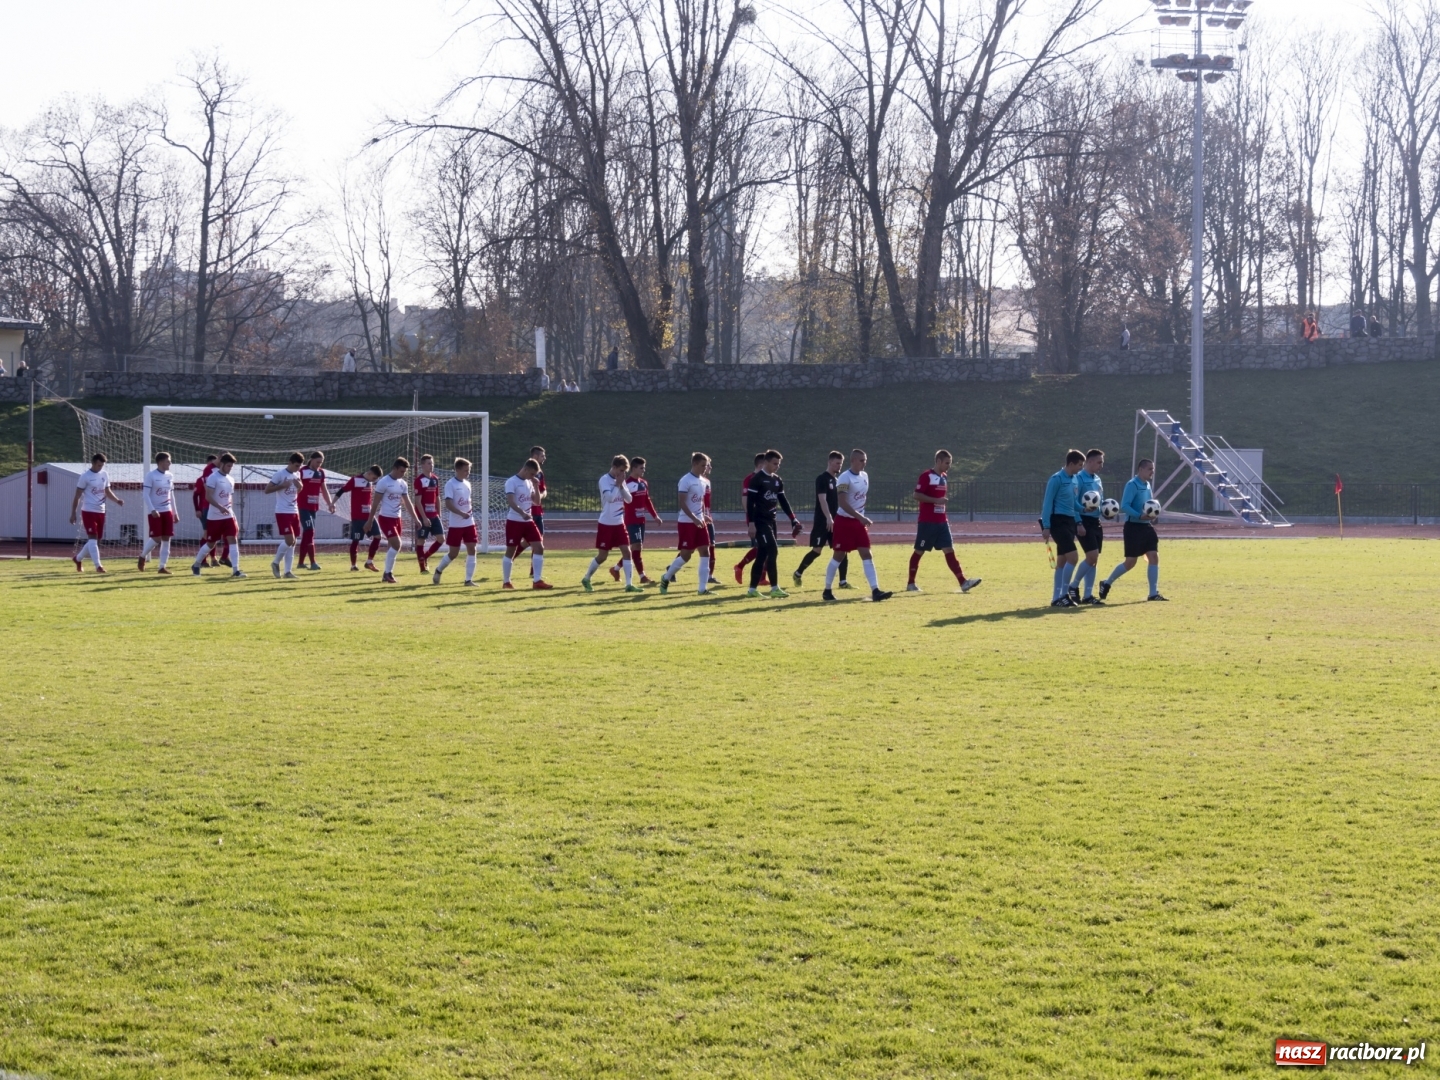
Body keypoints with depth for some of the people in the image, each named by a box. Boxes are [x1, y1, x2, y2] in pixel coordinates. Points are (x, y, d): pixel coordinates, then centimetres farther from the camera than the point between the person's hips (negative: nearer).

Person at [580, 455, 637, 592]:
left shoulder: (620, 481, 7)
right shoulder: (604, 480, -13)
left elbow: (629, 499, 3)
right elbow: (609, 497, -27)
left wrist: (622, 485, -9)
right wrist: (618, 484, -19)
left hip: (619, 523, 6)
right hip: (606, 524, -6)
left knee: (626, 551, -5)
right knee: (602, 556, 1)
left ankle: (629, 584, -5)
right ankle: (586, 579, 21)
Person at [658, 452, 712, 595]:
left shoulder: (704, 481, 11)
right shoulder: (686, 480, -14)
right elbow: (682, 503, -17)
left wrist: (704, 516, 5)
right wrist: (694, 519, -23)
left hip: (700, 522, 7)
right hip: (686, 522, -7)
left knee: (705, 552, -1)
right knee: (685, 554, -5)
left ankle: (703, 588, 2)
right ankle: (666, 578, 17)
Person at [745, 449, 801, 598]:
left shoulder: (777, 480, 13)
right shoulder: (756, 479, -11)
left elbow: (783, 501, 18)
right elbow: (750, 502, -14)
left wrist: (793, 519, 10)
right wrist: (751, 523, -19)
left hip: (770, 520, 8)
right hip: (760, 520, -8)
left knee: (762, 555, 9)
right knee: (772, 550, -15)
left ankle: (752, 589, 15)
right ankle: (774, 588, -14)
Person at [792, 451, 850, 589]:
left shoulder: (838, 480, 16)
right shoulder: (822, 479, -9)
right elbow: (822, 500, -18)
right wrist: (828, 518, -27)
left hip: (835, 521, 7)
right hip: (822, 521, -7)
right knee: (817, 550, -7)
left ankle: (843, 582, 0)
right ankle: (798, 574, 11)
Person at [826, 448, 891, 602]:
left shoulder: (865, 476, 8)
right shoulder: (844, 478, -17)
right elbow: (842, 503, -24)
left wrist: (863, 518, 16)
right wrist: (860, 517, -29)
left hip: (859, 521, 7)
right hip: (844, 521, -7)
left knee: (867, 555, -2)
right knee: (838, 556, 1)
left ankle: (875, 590, -8)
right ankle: (827, 590, 14)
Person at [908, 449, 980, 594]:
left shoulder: (944, 477, 13)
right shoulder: (926, 476, -11)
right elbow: (917, 496, -18)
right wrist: (936, 500, -22)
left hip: (942, 521, 7)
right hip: (927, 522, -7)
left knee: (949, 551, -2)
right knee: (919, 552, 3)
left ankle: (963, 582, -10)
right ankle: (911, 583, 14)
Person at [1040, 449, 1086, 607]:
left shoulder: (1073, 480, 13)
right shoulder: (1057, 480, -12)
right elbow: (1048, 503, -12)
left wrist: (1078, 522, 15)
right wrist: (1046, 527, -15)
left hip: (1069, 521, 9)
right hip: (1059, 521, -9)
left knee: (1062, 560, 10)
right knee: (1073, 557, -16)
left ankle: (1057, 597, 13)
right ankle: (1063, 594, -10)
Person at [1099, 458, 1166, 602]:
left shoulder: (1147, 485, 12)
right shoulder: (1132, 485, -14)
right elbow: (1124, 506, -22)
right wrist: (1140, 516, -29)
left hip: (1146, 526, 8)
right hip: (1133, 526, -8)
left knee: (1154, 557, -1)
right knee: (1131, 562, -3)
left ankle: (1153, 593, 3)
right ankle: (1106, 584, 16)